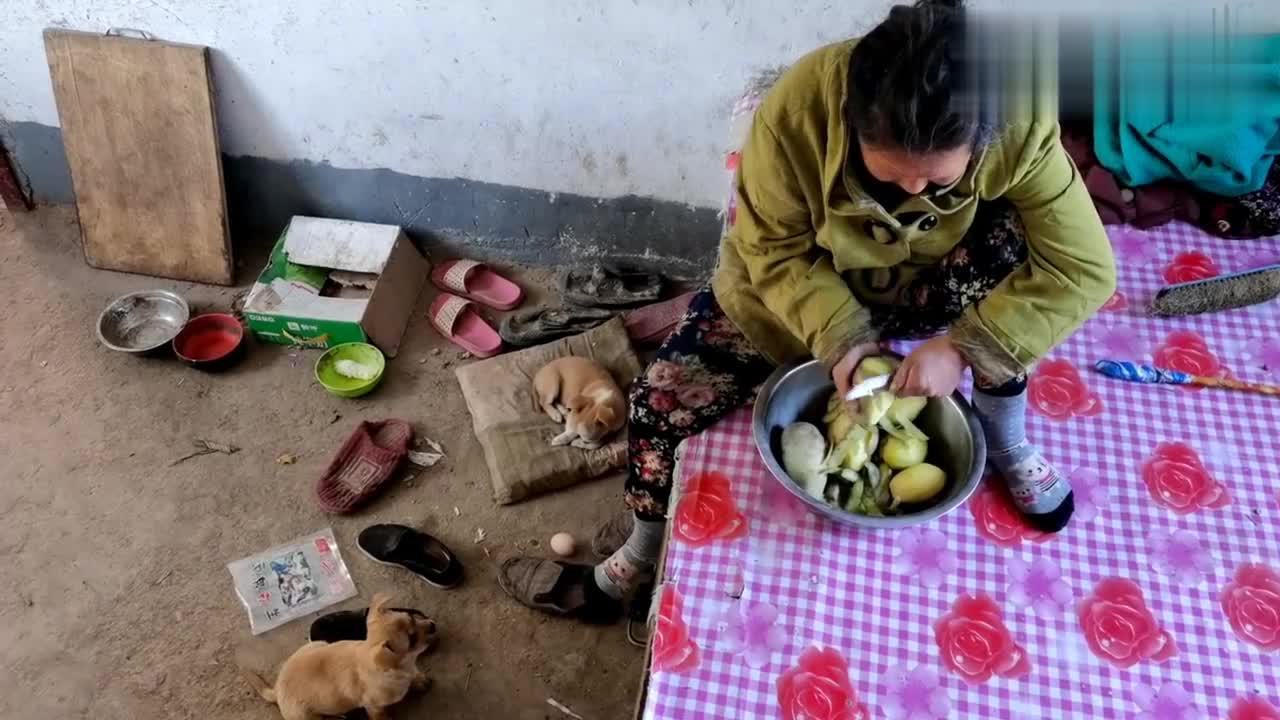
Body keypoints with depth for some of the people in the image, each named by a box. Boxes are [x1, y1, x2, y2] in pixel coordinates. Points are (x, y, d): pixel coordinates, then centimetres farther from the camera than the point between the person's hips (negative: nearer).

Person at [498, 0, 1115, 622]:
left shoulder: (1020, 125, -32)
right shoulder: (799, 108, -34)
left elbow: (1085, 270, -28)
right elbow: (775, 251, -21)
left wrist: (964, 345, -37)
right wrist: (839, 337, -35)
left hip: (923, 289, 0)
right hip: (789, 288, 0)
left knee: (1014, 244, -32)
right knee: (665, 397, -11)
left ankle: (1005, 442, -9)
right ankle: (631, 567, 16)